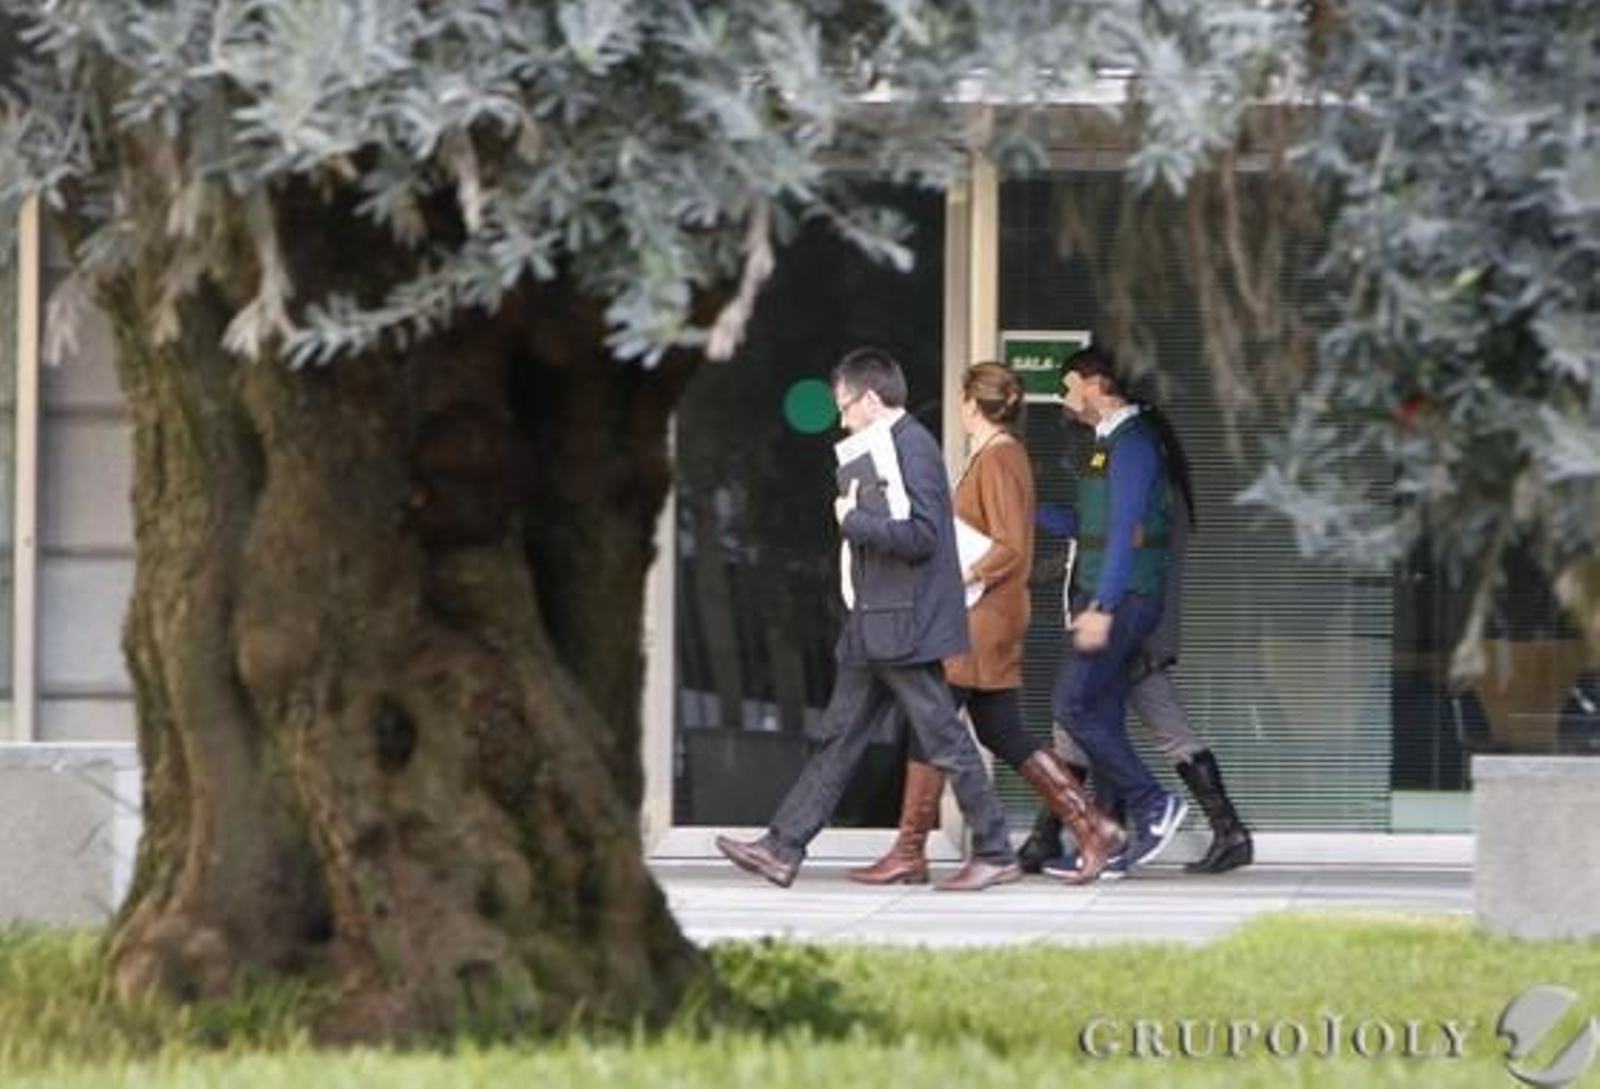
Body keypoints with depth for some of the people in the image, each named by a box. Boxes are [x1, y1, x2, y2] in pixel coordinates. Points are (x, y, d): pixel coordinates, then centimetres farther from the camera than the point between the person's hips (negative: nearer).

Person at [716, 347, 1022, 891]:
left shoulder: (912, 446, -14)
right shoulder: (885, 449, 15)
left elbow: (921, 534, -23)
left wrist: (853, 520, -15)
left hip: (905, 627, -10)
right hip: (874, 628, 10)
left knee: (946, 743, -4)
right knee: (838, 738, 9)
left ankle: (995, 854, 3)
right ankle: (783, 850, 10)